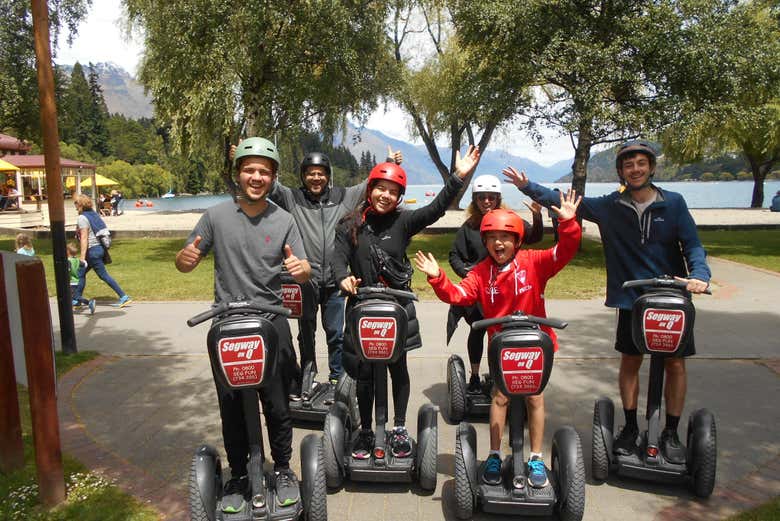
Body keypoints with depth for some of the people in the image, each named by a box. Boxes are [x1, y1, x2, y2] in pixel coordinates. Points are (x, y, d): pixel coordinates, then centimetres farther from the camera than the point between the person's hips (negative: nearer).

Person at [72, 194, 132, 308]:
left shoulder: (82, 218, -13)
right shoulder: (93, 213, 11)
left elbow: (84, 238, -19)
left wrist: (82, 256, -19)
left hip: (92, 250, -9)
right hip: (100, 247, 9)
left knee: (104, 275, -5)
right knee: (81, 273, 17)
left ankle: (124, 297, -4)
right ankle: (76, 298, 26)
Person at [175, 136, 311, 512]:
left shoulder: (284, 220, 2)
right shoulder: (216, 216, 1)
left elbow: (304, 273, 0)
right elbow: (185, 264, 5)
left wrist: (301, 268, -25)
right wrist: (186, 257, -20)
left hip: (271, 322, 0)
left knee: (277, 405, 7)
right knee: (231, 407, 11)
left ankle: (282, 469, 28)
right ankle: (238, 475, 29)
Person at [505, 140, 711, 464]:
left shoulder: (673, 203, -3)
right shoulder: (610, 207, -1)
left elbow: (692, 245, -5)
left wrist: (699, 275, -23)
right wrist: (527, 187, -4)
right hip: (630, 300, 0)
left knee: (675, 364, 5)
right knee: (630, 362, 8)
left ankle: (671, 433, 22)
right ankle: (630, 427, 26)